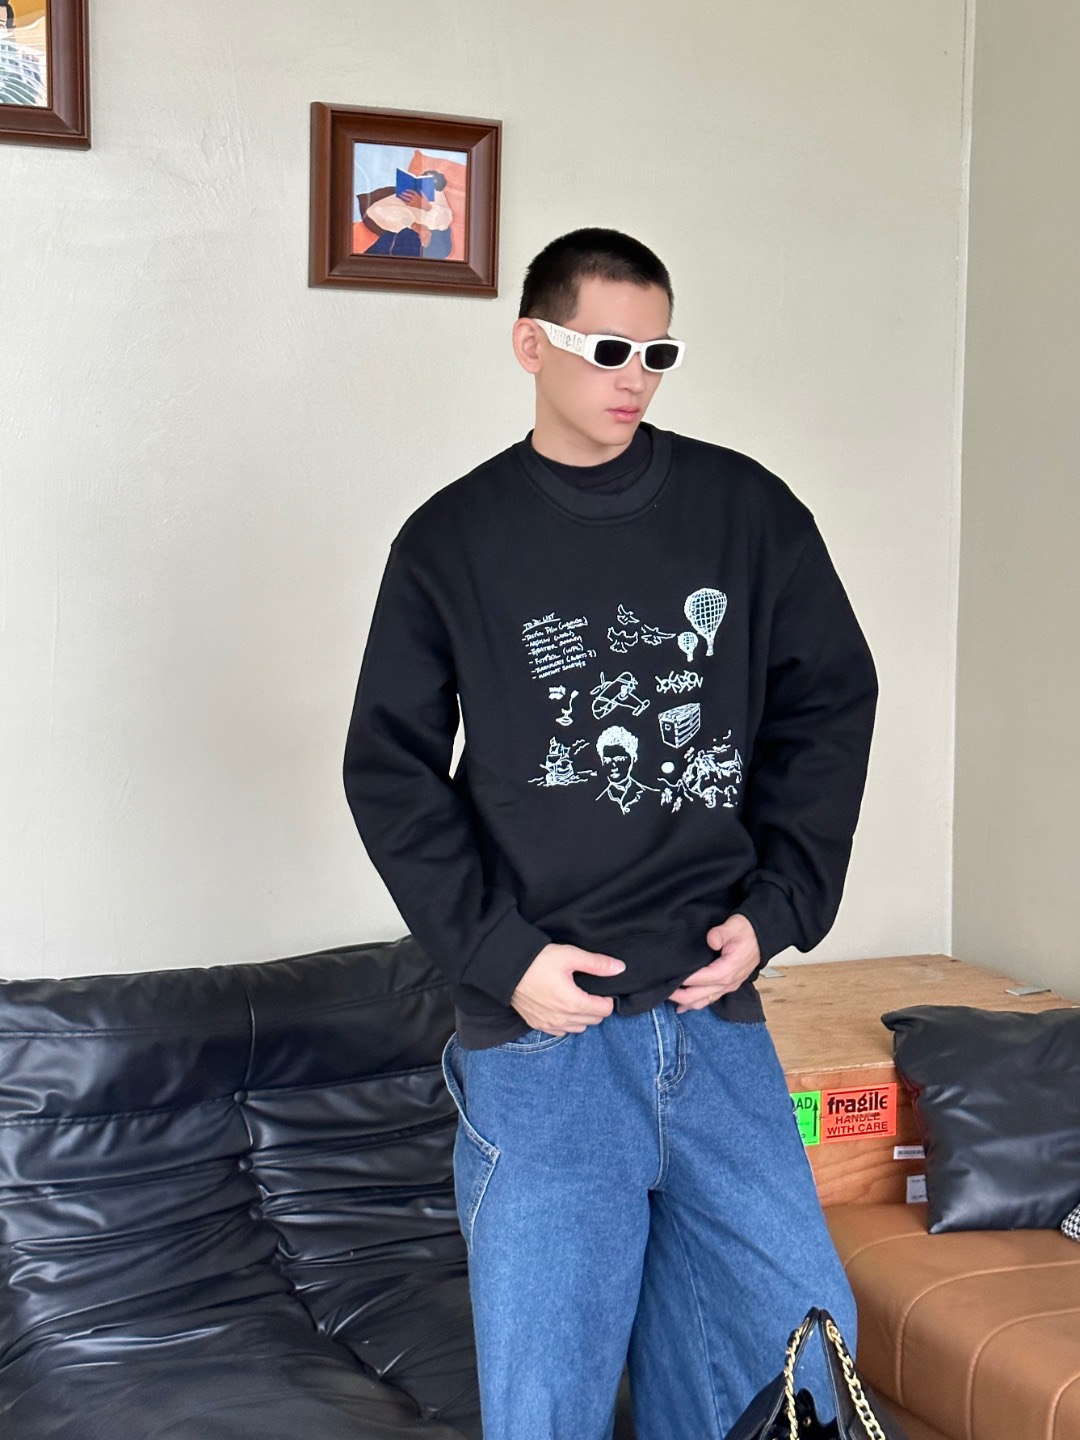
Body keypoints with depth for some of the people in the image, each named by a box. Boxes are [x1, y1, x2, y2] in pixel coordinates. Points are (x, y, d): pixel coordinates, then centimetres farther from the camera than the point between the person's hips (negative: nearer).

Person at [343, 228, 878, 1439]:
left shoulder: (746, 509, 5)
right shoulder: (450, 541, 2)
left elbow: (831, 703, 10)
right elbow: (391, 771, 2)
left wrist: (776, 907, 1)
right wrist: (499, 953, -8)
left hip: (716, 1014, 2)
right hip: (539, 1031, -2)